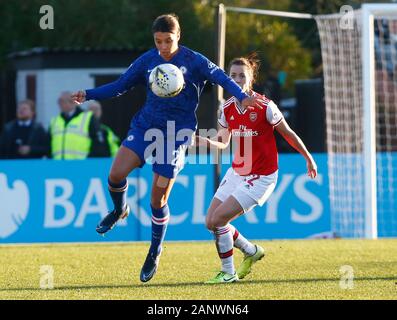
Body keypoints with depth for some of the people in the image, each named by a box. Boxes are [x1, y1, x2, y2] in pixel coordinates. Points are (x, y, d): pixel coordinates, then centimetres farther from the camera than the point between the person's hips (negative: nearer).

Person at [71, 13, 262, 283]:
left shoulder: (193, 61, -7)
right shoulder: (148, 60, 3)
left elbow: (220, 77, -16)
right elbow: (121, 85, 9)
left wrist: (241, 96, -34)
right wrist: (89, 95, -3)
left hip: (176, 135, -3)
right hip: (145, 126, 3)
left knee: (158, 199, -3)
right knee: (116, 174, -18)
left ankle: (155, 252, 19)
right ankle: (119, 210, 17)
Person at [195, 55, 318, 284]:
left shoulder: (264, 106, -18)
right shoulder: (228, 108, -1)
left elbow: (288, 133, -6)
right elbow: (223, 143, 10)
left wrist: (309, 159, 4)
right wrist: (204, 141, -11)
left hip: (261, 177, -7)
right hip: (237, 173, 7)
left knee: (218, 219, -15)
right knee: (210, 222, 3)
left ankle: (229, 273, 2)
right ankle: (252, 251, 27)